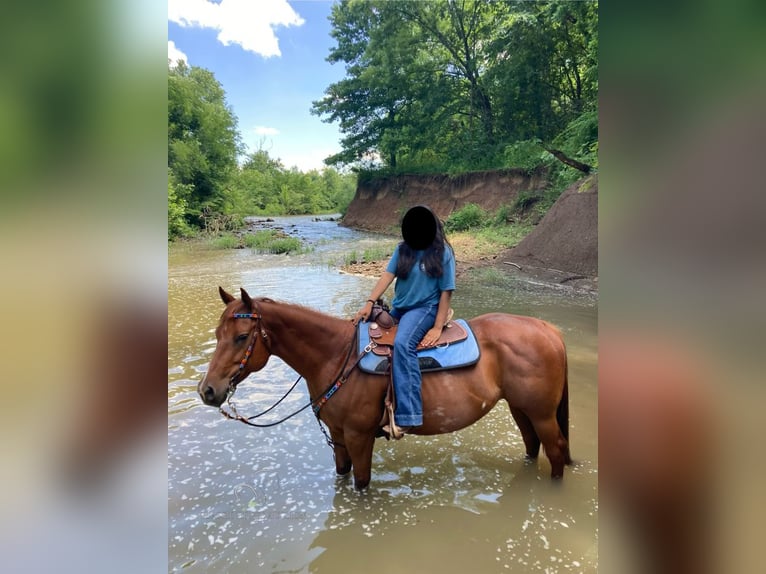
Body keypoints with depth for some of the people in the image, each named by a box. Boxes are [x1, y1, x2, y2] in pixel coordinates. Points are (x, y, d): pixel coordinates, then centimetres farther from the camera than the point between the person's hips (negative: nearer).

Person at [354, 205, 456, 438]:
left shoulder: (443, 253, -5)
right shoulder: (403, 250, 7)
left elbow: (446, 292, -7)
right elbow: (387, 275, -3)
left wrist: (437, 327, -13)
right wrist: (370, 302, -17)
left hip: (425, 308, -7)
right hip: (398, 308, 7)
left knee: (402, 344, -34)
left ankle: (407, 415, -37)